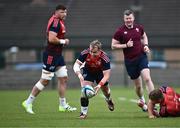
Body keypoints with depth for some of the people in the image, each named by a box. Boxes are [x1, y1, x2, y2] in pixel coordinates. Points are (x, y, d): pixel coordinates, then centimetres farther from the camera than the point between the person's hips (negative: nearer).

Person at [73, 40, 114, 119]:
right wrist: (79, 74, -48)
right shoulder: (85, 54, -34)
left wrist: (100, 85, -47)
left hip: (100, 72, 0)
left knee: (105, 90, 17)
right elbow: (76, 64, -28)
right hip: (88, 71, 0)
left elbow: (106, 75, -33)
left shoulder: (104, 58, -37)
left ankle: (109, 100, 55)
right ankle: (84, 112, -12)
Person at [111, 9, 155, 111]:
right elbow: (113, 46, -3)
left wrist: (145, 45, 4)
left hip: (142, 57, 1)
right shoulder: (120, 31, -5)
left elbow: (144, 36, 24)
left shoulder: (139, 27, 4)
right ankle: (142, 101, 35)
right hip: (130, 61, -1)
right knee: (138, 85, 8)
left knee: (147, 78, -19)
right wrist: (126, 45, -15)